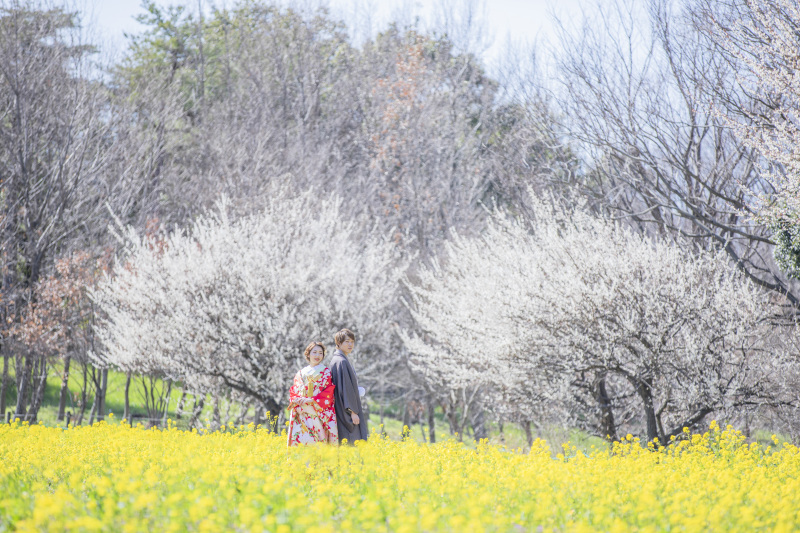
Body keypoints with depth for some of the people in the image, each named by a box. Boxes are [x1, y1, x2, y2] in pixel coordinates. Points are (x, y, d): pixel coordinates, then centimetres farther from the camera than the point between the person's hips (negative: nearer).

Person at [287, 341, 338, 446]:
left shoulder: (325, 372, 9)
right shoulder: (301, 373, 19)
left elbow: (328, 392, -3)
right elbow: (293, 392, 15)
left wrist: (311, 401, -13)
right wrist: (298, 400, -7)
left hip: (318, 414, -3)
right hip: (301, 414, 3)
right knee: (300, 441, -9)